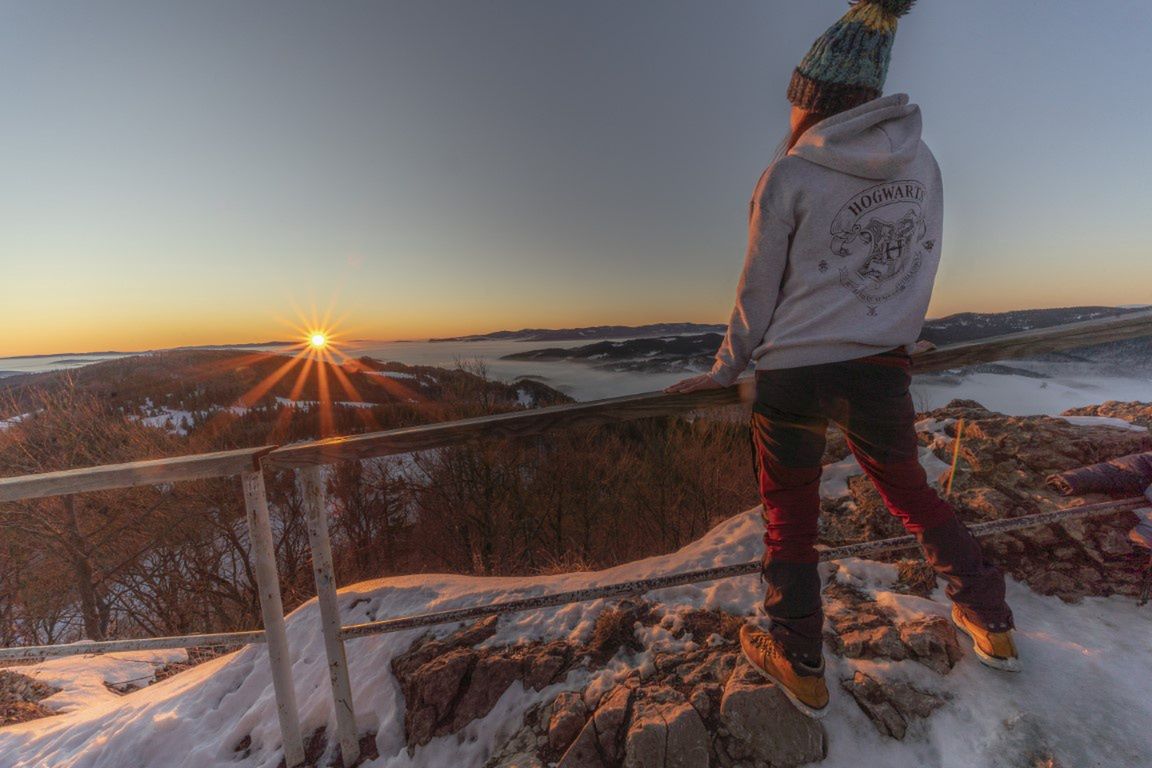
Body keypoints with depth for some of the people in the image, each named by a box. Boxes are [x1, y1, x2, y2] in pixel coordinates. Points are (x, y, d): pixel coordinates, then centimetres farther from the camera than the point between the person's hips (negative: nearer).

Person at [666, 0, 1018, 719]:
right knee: (911, 490, 28)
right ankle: (992, 622, 42)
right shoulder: (923, 162, 8)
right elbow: (920, 270, 14)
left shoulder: (790, 174, -6)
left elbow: (759, 294, -6)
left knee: (789, 518, 13)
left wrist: (724, 370, 5)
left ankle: (802, 668, 27)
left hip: (796, 374, -4)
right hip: (883, 371, 5)